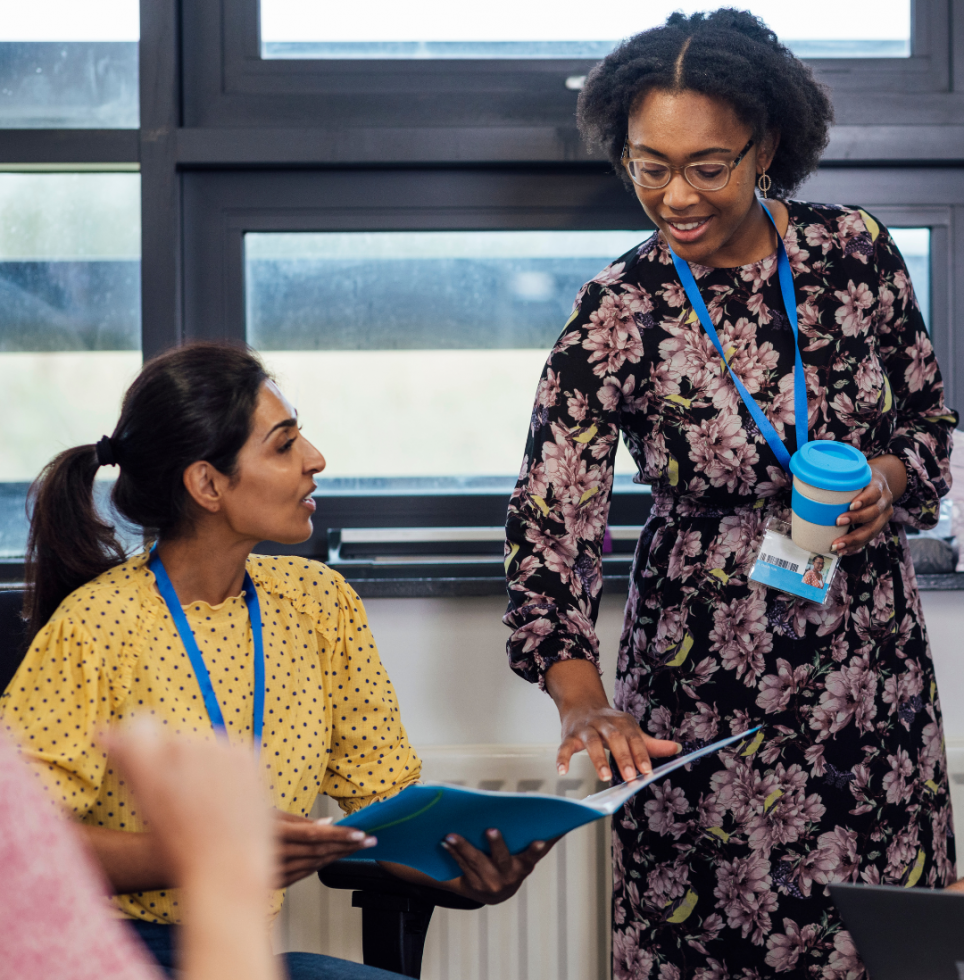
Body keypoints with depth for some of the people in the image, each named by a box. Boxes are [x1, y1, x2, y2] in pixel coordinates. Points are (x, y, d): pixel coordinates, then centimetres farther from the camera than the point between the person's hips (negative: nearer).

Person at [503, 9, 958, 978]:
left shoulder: (855, 250, -4)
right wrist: (582, 703, -28)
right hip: (706, 671, -2)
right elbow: (551, 517, -16)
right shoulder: (618, 314, -12)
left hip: (869, 649, 3)